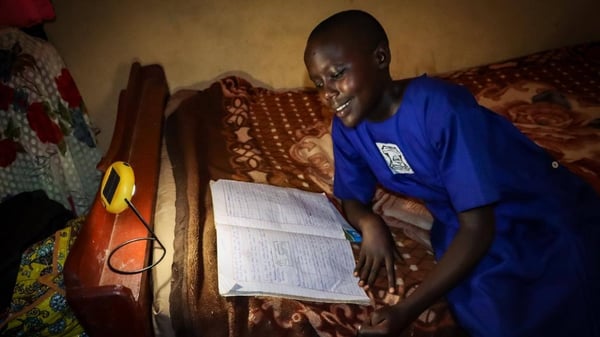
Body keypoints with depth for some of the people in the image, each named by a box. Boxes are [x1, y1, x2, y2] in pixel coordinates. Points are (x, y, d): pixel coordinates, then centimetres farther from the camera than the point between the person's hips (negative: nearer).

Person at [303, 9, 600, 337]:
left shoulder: (441, 108, -29)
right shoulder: (346, 126, -10)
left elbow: (478, 229, -27)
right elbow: (352, 198, 3)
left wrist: (405, 310, -35)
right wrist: (370, 224, -21)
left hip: (545, 220, -3)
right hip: (462, 222, 4)